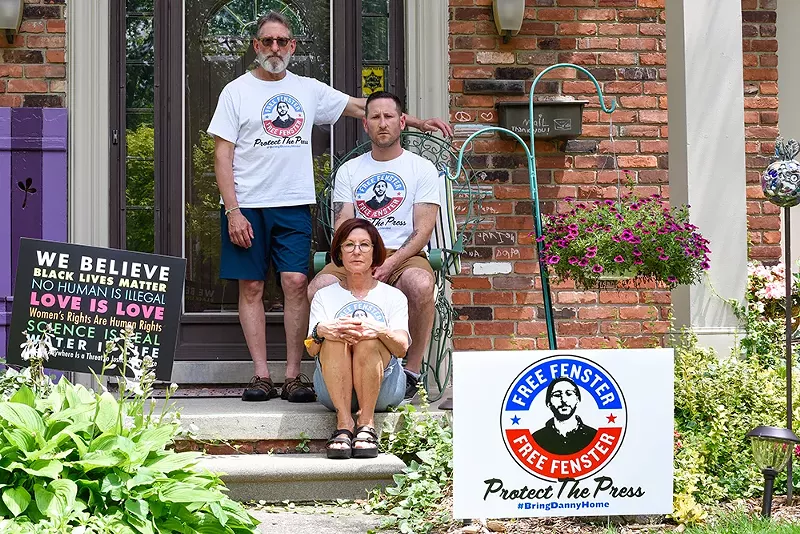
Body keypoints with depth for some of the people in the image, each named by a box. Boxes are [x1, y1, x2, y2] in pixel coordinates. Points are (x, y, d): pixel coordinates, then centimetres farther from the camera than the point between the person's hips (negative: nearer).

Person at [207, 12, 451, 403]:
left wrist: (417, 122, 10)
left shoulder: (308, 90, 13)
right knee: (251, 287, -1)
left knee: (296, 283, -8)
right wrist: (233, 212, -9)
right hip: (246, 206, -2)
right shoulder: (236, 91, 4)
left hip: (294, 204, 2)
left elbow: (362, 107, 16)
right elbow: (222, 155, 0)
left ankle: (294, 376, -3)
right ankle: (261, 376, 4)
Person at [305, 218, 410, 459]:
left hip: (384, 390, -1)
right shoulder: (325, 296, 18)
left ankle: (367, 423, -31)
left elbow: (402, 348, -3)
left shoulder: (393, 296, 15)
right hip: (333, 390, 1)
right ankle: (344, 423, -36)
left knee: (368, 339, -30)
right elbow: (311, 349, 1)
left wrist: (381, 331, -27)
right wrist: (321, 331, -25)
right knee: (335, 338, -29)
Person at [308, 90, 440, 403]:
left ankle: (412, 371, -22)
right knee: (318, 288, -30)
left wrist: (389, 264, -18)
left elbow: (423, 230, -1)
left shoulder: (422, 169, 9)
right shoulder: (349, 171, 17)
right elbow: (342, 229, 7)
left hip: (405, 256, -2)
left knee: (420, 283, -39)